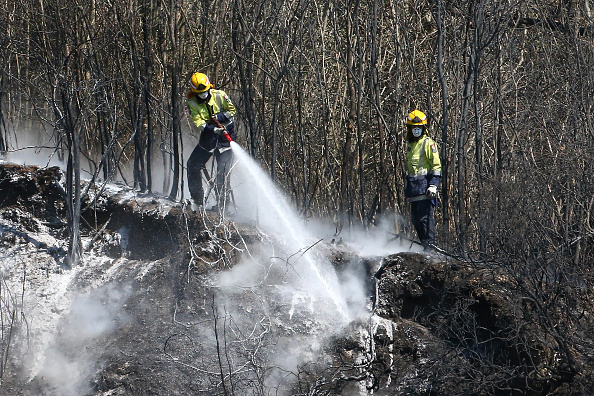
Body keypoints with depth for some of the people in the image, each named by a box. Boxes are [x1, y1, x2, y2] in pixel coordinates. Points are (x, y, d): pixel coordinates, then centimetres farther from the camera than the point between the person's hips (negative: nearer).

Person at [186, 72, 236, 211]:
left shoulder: (219, 95, -10)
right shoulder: (192, 103, -5)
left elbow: (232, 110, -1)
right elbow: (197, 122, -15)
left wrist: (220, 117, -20)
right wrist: (212, 129, -31)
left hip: (225, 134, -3)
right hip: (208, 136, 4)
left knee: (223, 170, -12)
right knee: (193, 165, 4)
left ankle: (221, 201, -7)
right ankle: (197, 198, 15)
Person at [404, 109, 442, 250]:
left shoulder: (428, 143, -4)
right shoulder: (411, 144, 20)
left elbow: (436, 166, -9)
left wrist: (433, 185, -17)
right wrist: (407, 185, 26)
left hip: (424, 187, -8)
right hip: (413, 188, 8)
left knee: (425, 216, -13)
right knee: (415, 218, 7)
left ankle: (430, 244, -13)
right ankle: (424, 243, 13)